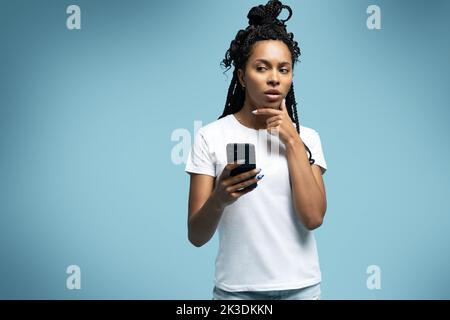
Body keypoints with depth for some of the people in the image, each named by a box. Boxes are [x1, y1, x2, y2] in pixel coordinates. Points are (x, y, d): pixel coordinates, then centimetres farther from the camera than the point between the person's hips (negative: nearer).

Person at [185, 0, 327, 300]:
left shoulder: (306, 137, 2)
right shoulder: (211, 137, -5)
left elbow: (313, 217, -12)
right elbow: (196, 236, -7)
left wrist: (291, 140, -12)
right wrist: (219, 199, -26)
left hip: (300, 287, 2)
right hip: (236, 289, -1)